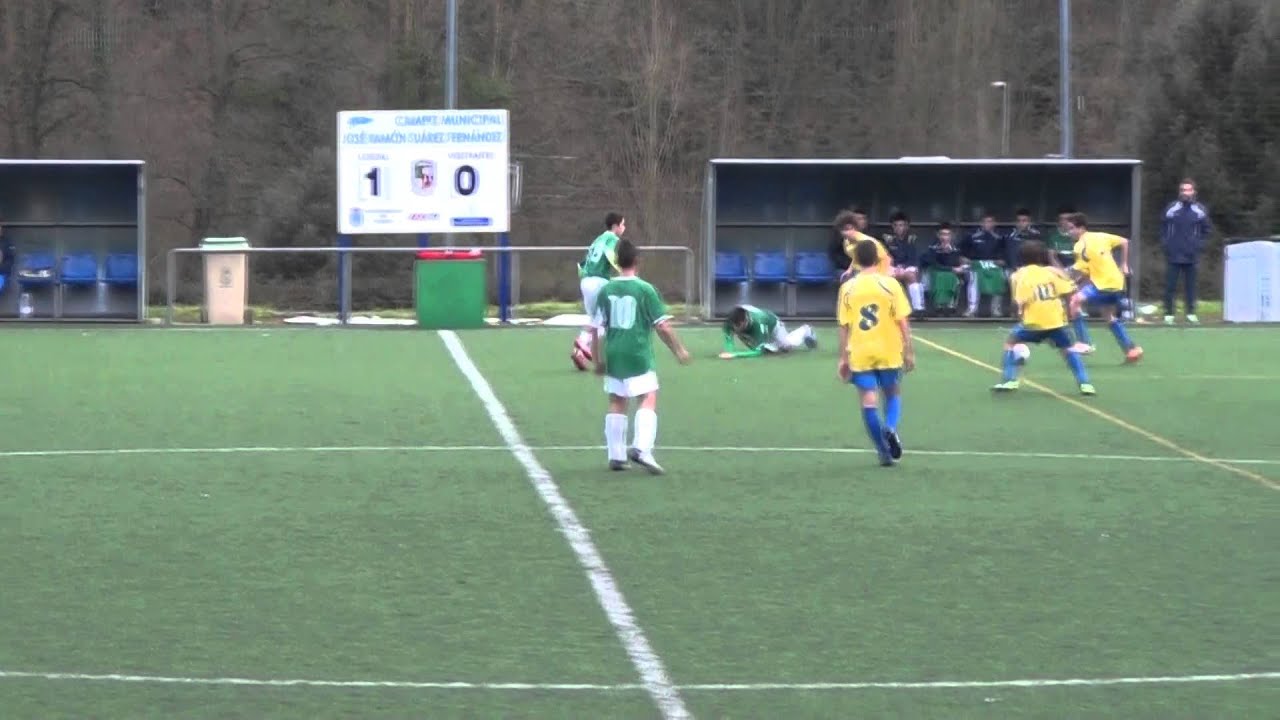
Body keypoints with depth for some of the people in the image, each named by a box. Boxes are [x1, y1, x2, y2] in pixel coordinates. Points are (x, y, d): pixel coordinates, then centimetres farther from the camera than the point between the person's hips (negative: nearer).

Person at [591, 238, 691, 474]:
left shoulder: (606, 290, 4)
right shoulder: (645, 290, -7)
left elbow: (596, 329, 5)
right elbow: (662, 326, -7)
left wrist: (598, 360, 15)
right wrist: (678, 350, 7)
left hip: (613, 355, 4)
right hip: (638, 354, -4)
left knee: (617, 403, 14)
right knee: (648, 400, -3)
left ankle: (616, 455, 16)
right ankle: (641, 448, -22)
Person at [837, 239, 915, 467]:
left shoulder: (848, 288, -2)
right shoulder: (890, 284, -5)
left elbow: (844, 326, 1)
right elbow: (902, 321, -5)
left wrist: (843, 358, 8)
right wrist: (909, 351, 3)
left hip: (860, 354, 0)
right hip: (889, 351, 0)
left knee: (869, 402, 5)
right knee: (893, 395, 18)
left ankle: (884, 452, 2)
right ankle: (890, 428, -11)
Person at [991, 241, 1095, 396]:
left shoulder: (1019, 275, -1)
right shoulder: (1051, 271, 6)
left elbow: (1018, 302, -12)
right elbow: (1069, 292, 4)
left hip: (1033, 321, -2)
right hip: (1055, 319, 2)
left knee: (1010, 341, 18)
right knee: (1067, 349, 19)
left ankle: (1009, 381, 7)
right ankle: (1084, 383, 6)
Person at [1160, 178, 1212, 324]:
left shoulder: (1200, 211, 3)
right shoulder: (1171, 209, 0)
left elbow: (1207, 229, 14)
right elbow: (1163, 228, 10)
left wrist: (1200, 244, 3)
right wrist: (1164, 243, -1)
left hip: (1191, 256, 1)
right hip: (1173, 255, -1)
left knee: (1191, 285, 5)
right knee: (1170, 285, -2)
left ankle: (1191, 313, 12)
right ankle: (1168, 314, 3)